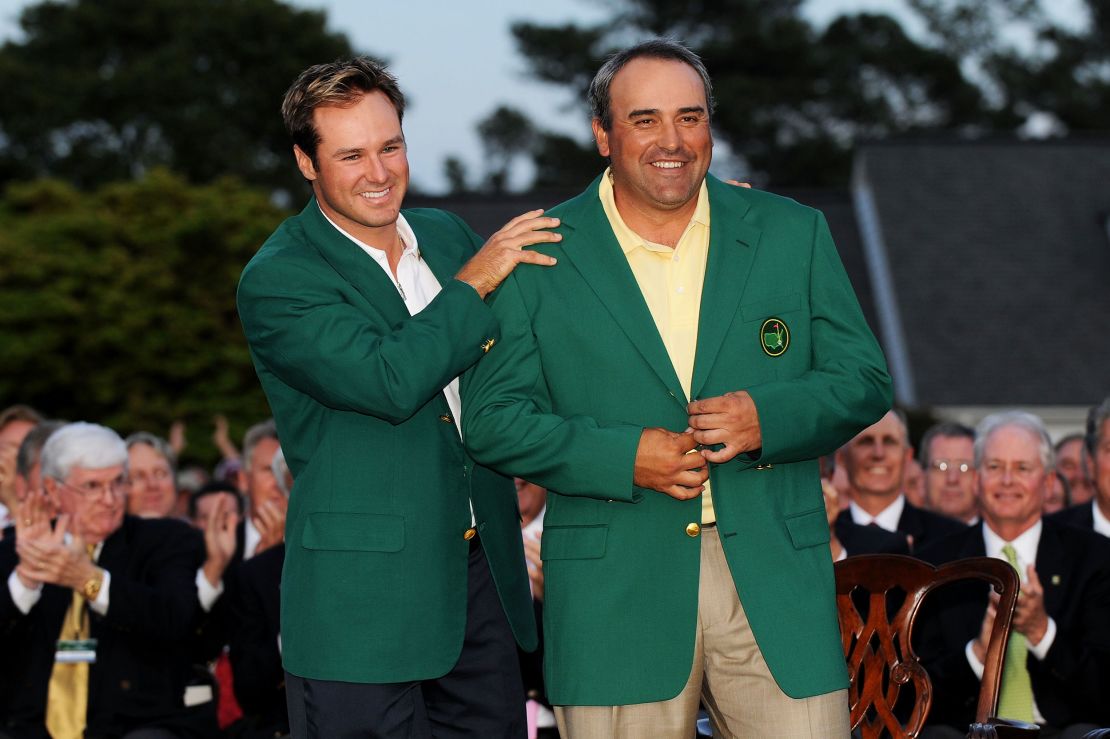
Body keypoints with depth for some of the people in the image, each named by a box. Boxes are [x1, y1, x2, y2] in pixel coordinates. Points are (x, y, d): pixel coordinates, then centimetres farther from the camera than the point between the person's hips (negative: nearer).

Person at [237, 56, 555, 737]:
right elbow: (390, 383, -24)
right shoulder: (278, 280, -10)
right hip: (365, 594, -6)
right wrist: (472, 282, -15)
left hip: (484, 571, 6)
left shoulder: (447, 235, 11)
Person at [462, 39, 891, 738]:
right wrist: (623, 457, -12)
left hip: (777, 578, 1)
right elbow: (492, 417, 1)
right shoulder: (542, 257, 3)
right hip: (613, 595, -1)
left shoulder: (794, 235, 9)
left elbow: (864, 380, 9)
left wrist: (768, 417, -11)